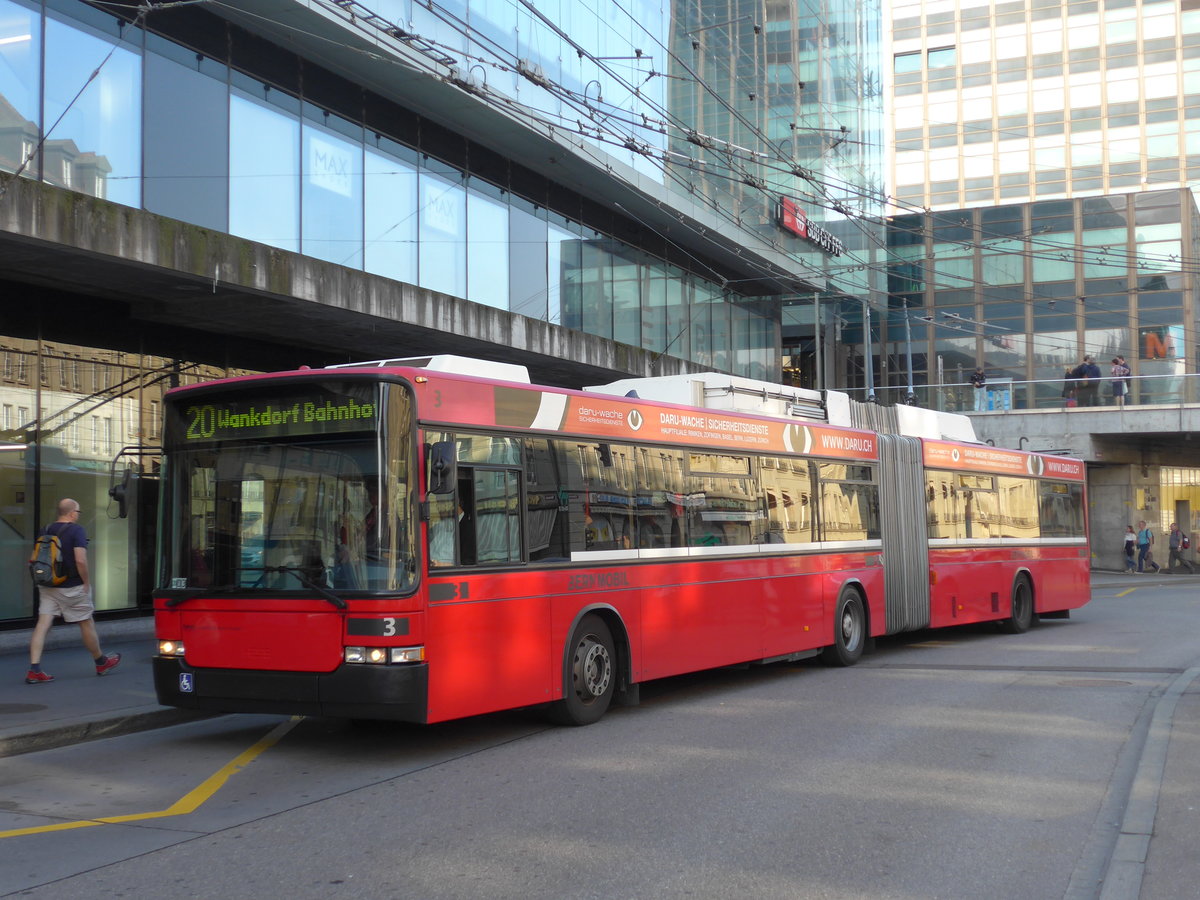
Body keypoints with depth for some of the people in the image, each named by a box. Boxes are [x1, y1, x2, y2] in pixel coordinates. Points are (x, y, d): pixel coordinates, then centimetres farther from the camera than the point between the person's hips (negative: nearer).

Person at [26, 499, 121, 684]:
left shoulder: (45, 531, 7)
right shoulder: (76, 530, -13)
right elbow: (80, 560, -22)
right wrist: (87, 582, -11)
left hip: (48, 587, 5)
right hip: (72, 588, -5)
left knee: (42, 624, 0)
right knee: (86, 624, 10)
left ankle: (34, 670, -10)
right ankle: (101, 662, 27)